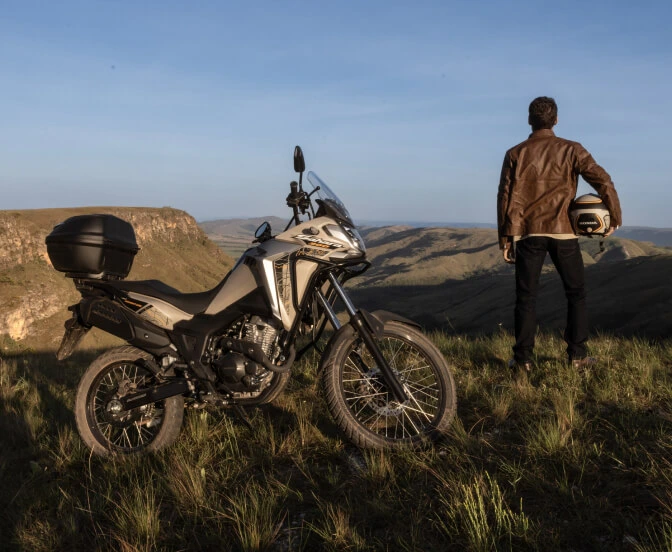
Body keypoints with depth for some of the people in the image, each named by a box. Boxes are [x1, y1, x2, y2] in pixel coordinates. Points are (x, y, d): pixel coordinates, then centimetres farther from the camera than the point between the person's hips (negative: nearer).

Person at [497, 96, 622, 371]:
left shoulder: (515, 154, 3)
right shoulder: (571, 150, 2)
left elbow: (506, 198, 0)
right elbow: (603, 181, -5)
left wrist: (505, 238, 3)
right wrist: (615, 216, 7)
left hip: (529, 233, 0)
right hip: (563, 232, 0)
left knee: (526, 296, 6)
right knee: (576, 293, 14)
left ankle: (523, 358, 5)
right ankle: (577, 354, 14)